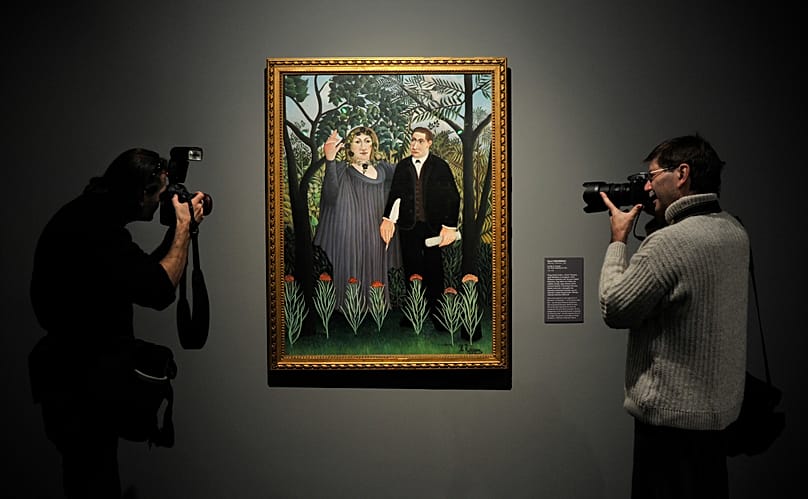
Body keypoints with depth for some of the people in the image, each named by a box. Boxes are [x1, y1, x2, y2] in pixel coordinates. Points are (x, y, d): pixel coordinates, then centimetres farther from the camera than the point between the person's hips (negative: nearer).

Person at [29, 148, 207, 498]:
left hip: (79, 374, 10)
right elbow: (159, 289, -28)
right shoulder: (93, 229, -24)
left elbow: (142, 273, 15)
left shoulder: (90, 217, 7)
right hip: (77, 382, -10)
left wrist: (177, 229, 5)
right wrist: (184, 227, -16)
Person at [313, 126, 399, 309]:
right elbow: (331, 197, -24)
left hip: (374, 241, 5)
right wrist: (329, 160, -35)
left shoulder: (383, 169, 12)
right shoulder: (341, 170, -4)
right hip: (348, 241, -4)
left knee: (373, 281, 8)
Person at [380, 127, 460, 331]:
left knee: (434, 270, 4)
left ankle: (436, 312, 13)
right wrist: (388, 219, 3)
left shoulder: (440, 166, -2)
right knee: (412, 269, 6)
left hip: (433, 226, -2)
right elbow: (394, 194, 12)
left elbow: (453, 197, -4)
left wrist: (450, 226, -10)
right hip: (408, 226, 2)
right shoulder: (402, 166, 6)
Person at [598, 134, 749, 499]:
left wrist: (618, 239, -5)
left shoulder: (669, 242, -24)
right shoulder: (736, 233, 3)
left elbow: (614, 310, -15)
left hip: (672, 414, -8)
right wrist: (648, 229, 8)